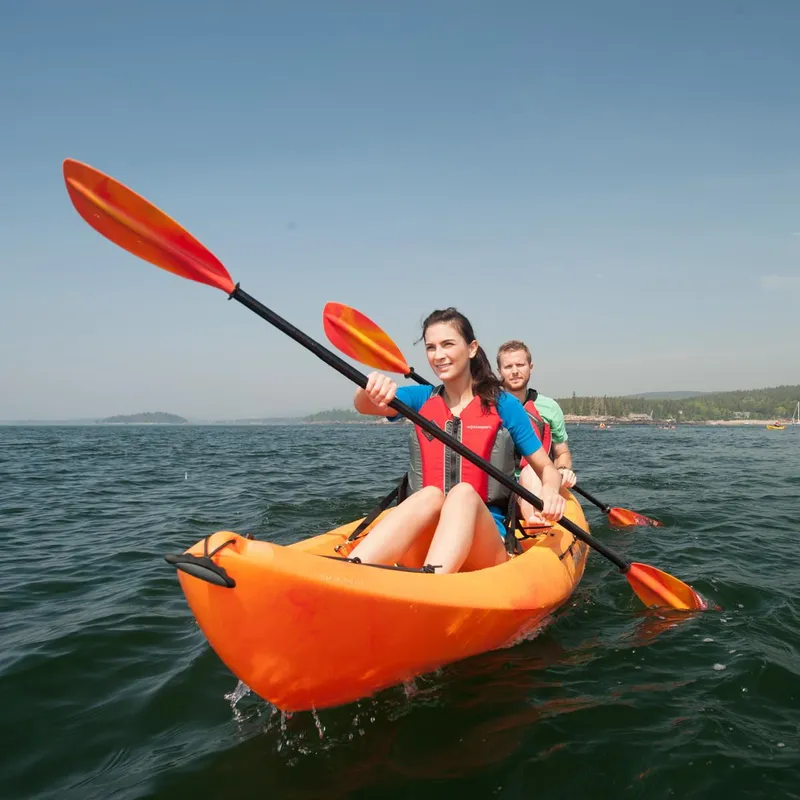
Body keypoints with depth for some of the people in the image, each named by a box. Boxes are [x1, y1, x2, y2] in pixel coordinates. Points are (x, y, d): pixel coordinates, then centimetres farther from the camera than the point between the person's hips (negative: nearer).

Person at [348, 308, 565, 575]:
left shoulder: (504, 405, 4)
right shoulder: (421, 399, 10)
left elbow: (546, 468, 8)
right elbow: (363, 405, -8)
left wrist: (550, 489, -16)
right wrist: (372, 388, -32)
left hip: (487, 537, -1)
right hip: (424, 533, 1)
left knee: (464, 492, -32)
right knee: (430, 495, -31)